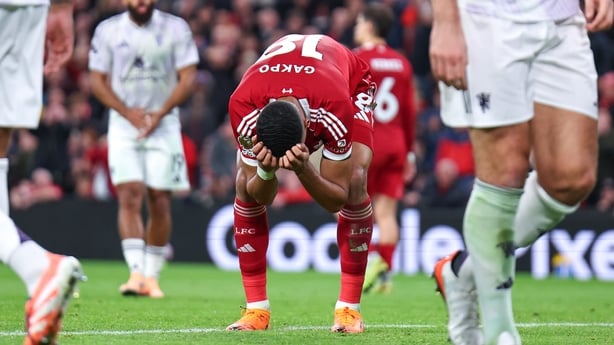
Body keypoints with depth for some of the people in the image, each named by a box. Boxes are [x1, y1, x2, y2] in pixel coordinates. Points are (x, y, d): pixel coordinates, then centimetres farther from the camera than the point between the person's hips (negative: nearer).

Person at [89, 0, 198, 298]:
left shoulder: (176, 28, 0)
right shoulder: (108, 30, 1)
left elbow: (187, 78, -2)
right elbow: (97, 80, 2)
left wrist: (158, 114, -13)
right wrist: (129, 113, -11)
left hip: (163, 123, 0)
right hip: (123, 123, 0)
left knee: (159, 201, -1)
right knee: (130, 196, -14)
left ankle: (152, 276, 9)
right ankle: (136, 273, -19)